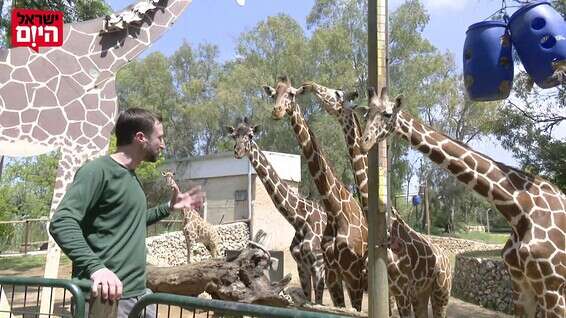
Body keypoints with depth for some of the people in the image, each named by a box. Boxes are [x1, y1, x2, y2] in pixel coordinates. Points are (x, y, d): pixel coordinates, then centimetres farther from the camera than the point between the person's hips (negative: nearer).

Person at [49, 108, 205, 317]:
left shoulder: (131, 177, 15)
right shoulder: (97, 170, -12)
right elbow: (61, 222, -22)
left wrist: (169, 207, 19)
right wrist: (95, 266, -34)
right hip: (106, 296, -8)